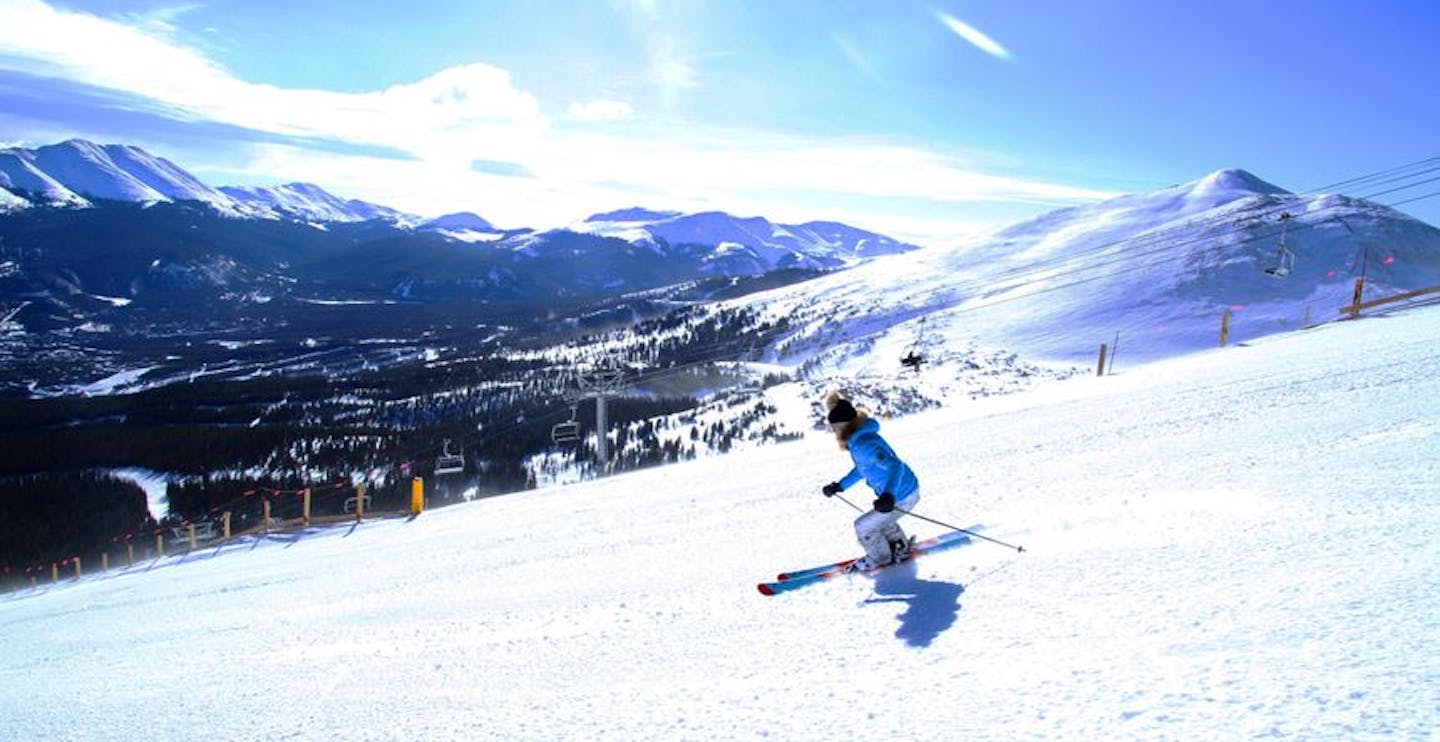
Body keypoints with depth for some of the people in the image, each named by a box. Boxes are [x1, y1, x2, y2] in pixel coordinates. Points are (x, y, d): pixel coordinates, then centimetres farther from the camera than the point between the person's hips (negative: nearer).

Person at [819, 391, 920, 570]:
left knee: (863, 527, 6)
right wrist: (839, 486, 22)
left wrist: (888, 496, -54)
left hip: (901, 498, -10)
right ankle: (900, 548, 50)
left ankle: (880, 558, 30)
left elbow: (895, 466, -40)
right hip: (908, 490, 10)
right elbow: (863, 468, 19)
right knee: (880, 519, 33)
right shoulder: (860, 438, 2)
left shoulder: (862, 444, -30)